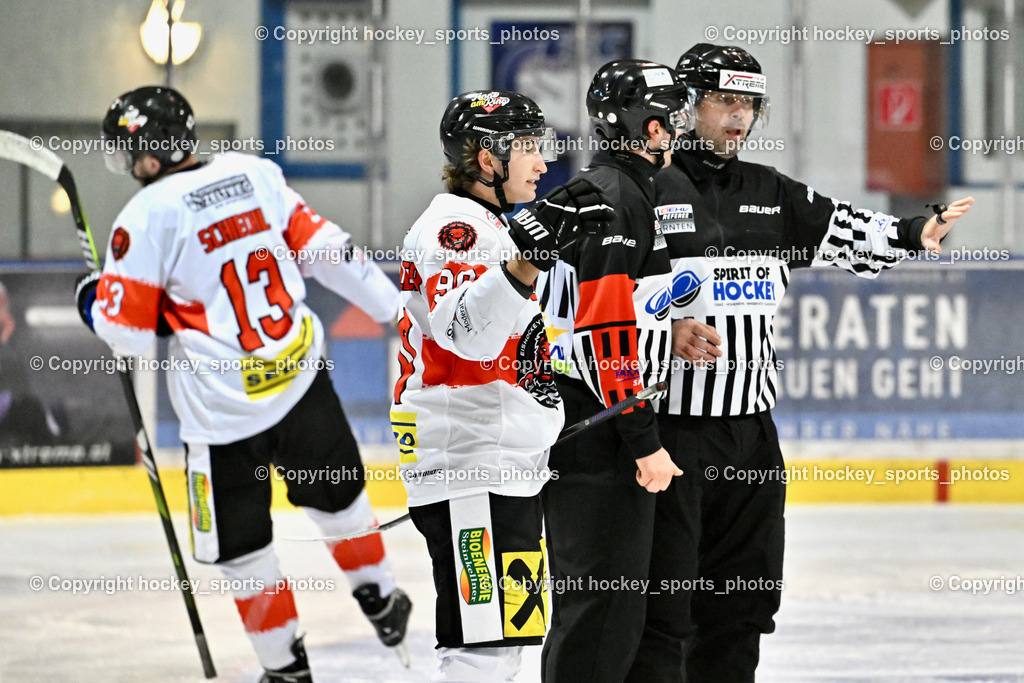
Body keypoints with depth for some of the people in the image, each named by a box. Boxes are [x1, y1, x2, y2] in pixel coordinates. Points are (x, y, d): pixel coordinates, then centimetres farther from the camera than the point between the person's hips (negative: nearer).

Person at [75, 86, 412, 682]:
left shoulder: (146, 219, -14)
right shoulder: (255, 176, 1)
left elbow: (129, 332, -10)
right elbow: (323, 247, 7)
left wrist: (95, 302, 12)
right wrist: (395, 304, 15)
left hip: (224, 407, -5)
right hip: (302, 376, 5)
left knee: (239, 542, 11)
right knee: (335, 494, 27)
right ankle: (382, 602, 42)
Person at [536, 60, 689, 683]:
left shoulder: (603, 188, 18)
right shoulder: (617, 196, -15)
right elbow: (609, 332, -21)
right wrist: (644, 440, -20)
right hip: (600, 434, -11)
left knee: (611, 602, 14)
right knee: (605, 604, -11)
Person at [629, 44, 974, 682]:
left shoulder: (771, 194, 16)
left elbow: (843, 232, 8)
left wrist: (914, 232, -9)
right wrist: (666, 332, -22)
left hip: (751, 423, 7)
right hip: (668, 420, -7)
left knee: (741, 603, 11)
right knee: (662, 603, -8)